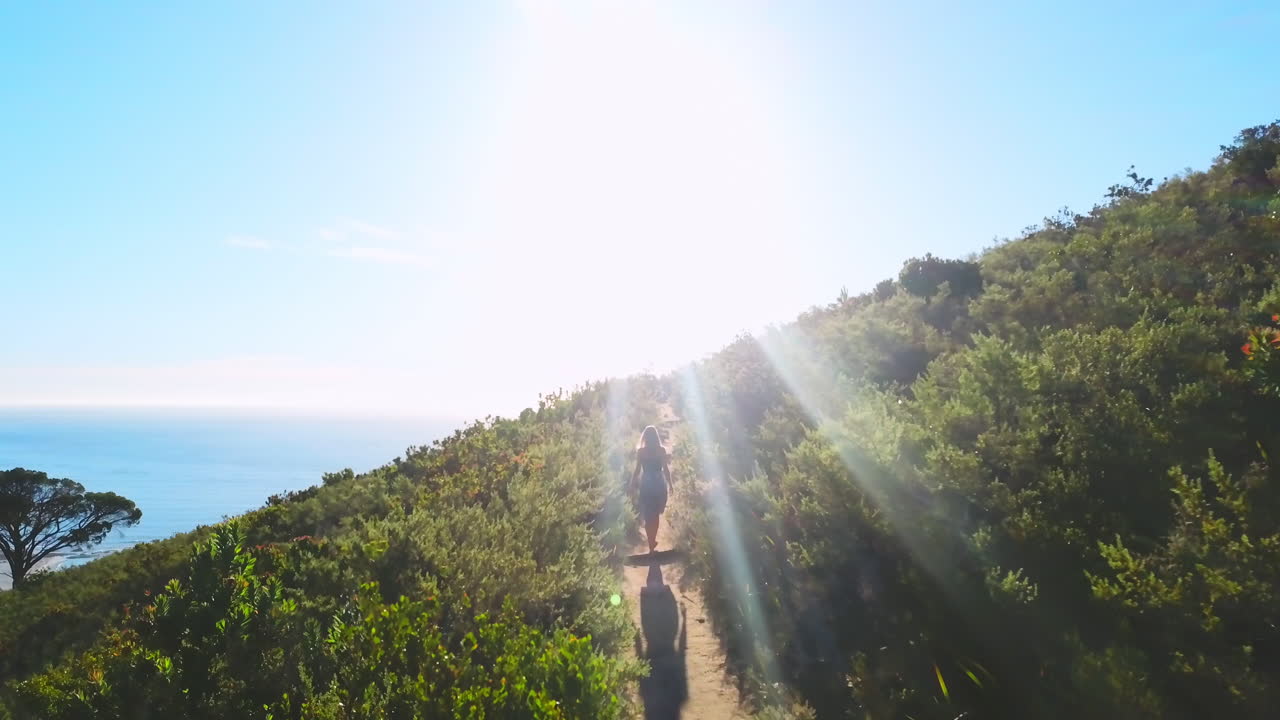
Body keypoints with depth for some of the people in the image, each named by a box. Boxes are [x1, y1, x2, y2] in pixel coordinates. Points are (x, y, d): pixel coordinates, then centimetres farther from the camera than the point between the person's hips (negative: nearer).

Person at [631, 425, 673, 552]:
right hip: (659, 484, 1)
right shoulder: (662, 450, -6)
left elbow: (637, 470, -5)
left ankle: (652, 544, 4)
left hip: (646, 485, -1)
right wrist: (670, 484, 9)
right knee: (655, 515, 19)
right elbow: (666, 469, -3)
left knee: (648, 516, 6)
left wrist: (632, 485, 6)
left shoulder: (641, 451, -7)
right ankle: (653, 541, 25)